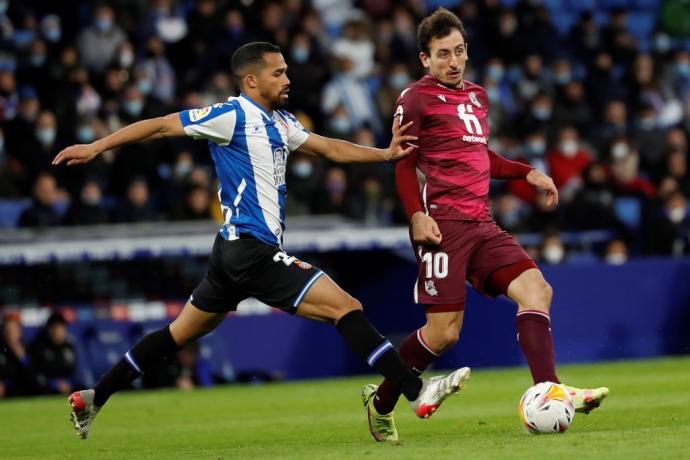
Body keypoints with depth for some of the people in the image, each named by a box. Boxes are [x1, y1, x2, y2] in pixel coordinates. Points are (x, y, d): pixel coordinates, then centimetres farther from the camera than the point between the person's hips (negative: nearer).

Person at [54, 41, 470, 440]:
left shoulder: (280, 121, 15)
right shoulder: (233, 115, -11)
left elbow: (330, 148, 21)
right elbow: (162, 126, -7)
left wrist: (386, 153, 9)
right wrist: (96, 148, -7)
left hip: (239, 251, 10)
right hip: (252, 248, -10)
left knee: (183, 333, 17)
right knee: (347, 307, -13)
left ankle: (93, 398, 22)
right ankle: (418, 392, -15)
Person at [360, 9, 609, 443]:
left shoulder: (478, 97, 21)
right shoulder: (417, 99, -1)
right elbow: (404, 164, -4)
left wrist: (527, 172, 22)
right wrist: (416, 215, -18)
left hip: (482, 226, 7)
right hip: (444, 224, -7)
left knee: (536, 288, -12)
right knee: (444, 331, -9)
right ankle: (381, 401, 11)